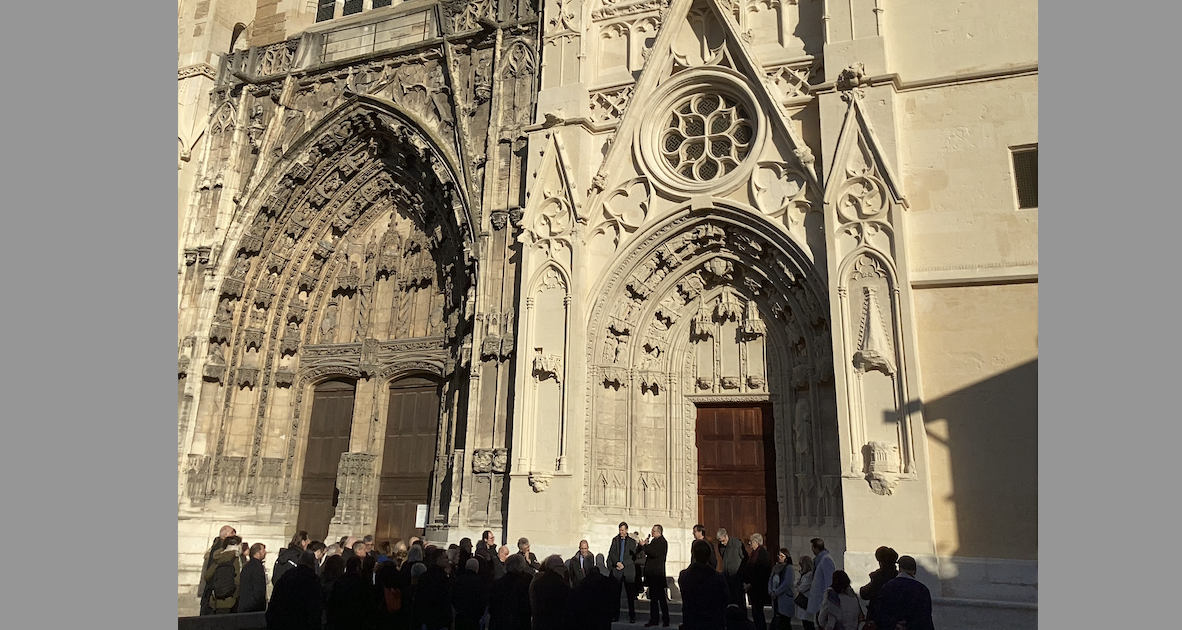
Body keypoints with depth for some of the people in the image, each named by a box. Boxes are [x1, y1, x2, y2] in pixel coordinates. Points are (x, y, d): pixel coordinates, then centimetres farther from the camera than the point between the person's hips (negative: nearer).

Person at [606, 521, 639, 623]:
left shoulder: (632, 541, 6)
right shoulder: (615, 540, 10)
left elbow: (633, 557, 1)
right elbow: (611, 553, 5)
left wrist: (623, 564, -8)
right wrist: (617, 562, -10)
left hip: (628, 571, -1)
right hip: (617, 570, 2)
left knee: (630, 595, 1)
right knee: (616, 594, 3)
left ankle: (632, 616, 7)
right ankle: (615, 616, 10)